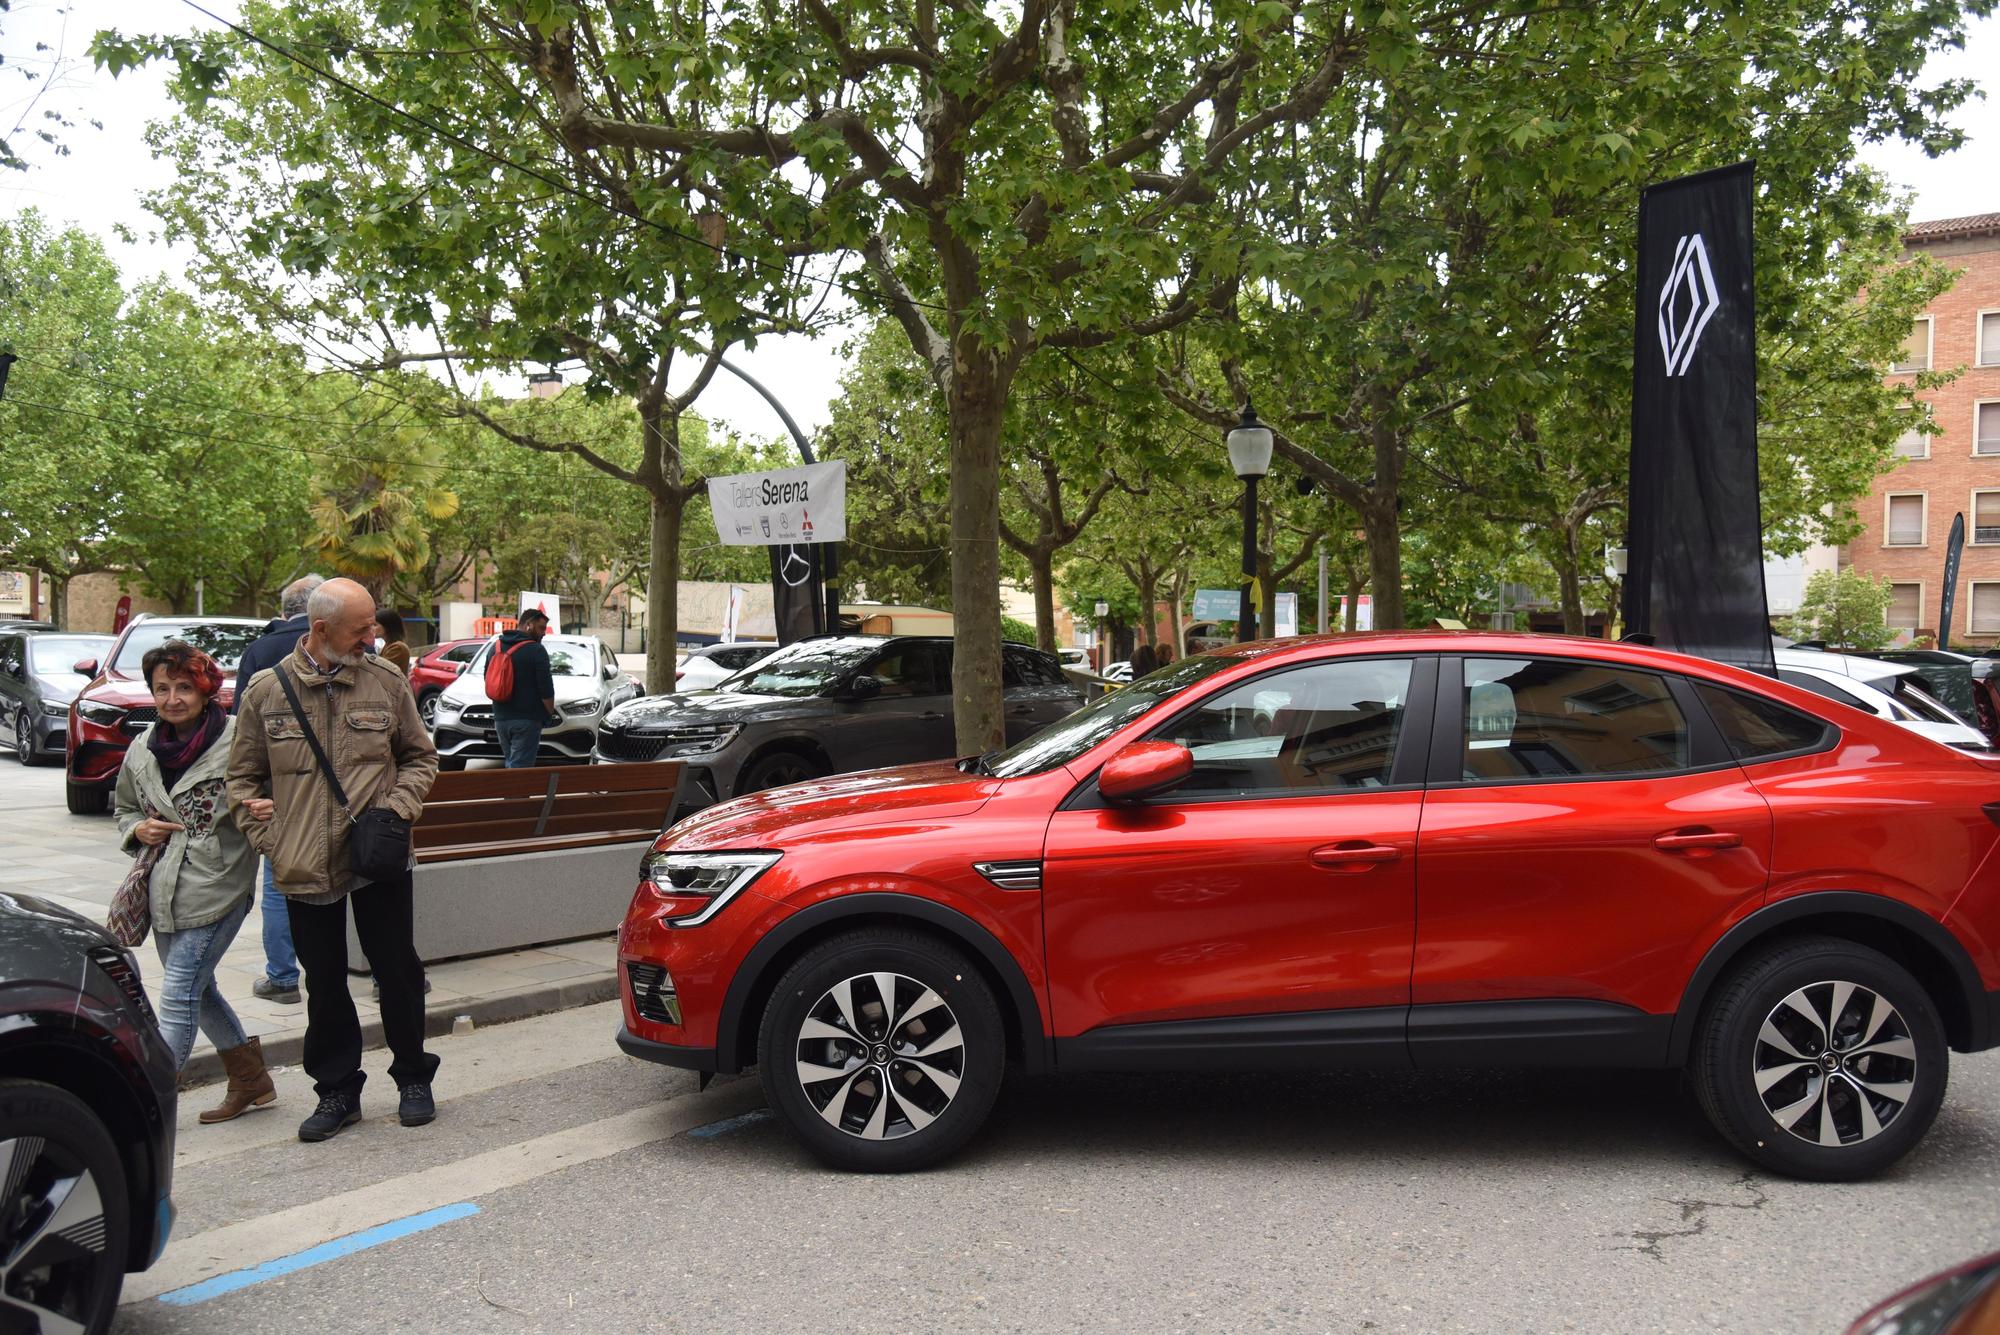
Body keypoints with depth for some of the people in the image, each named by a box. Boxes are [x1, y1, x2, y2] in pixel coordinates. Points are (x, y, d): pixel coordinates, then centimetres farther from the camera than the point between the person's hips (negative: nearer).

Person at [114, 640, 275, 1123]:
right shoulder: (141, 750, 7)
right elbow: (125, 809, 22)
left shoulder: (237, 740, -12)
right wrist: (139, 830, 0)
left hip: (216, 887, -7)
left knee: (178, 997, -8)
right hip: (164, 889, 8)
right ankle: (251, 1080, 34)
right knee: (198, 991, 18)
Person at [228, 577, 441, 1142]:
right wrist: (268, 840, -3)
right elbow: (243, 778, 7)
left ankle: (413, 1079, 26)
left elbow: (420, 757, 9)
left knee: (398, 971, 8)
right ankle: (337, 1091, 26)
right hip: (304, 869, 1)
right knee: (324, 985, 11)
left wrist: (398, 809, -7)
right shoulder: (266, 692, -1)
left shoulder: (387, 683, -1)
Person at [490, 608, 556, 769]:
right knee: (520, 768, -7)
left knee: (511, 763, 19)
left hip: (501, 719, 7)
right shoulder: (536, 650, -12)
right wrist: (550, 712, 2)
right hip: (526, 719, -7)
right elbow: (546, 689, -13)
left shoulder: (496, 647, 11)